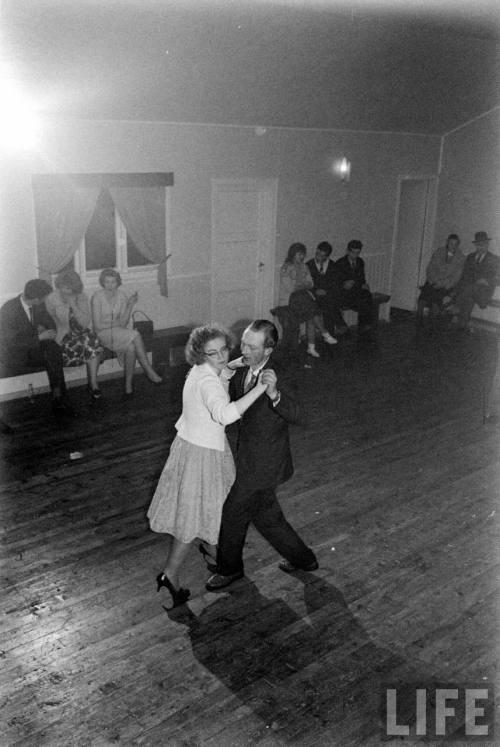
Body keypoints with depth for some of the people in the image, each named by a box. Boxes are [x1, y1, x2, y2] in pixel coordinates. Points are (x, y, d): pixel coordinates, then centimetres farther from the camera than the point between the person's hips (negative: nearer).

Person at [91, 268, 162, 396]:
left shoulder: (121, 296, 3)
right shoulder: (97, 297, -10)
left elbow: (123, 323, -2)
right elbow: (97, 325, -12)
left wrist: (130, 306, -12)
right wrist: (116, 323, -10)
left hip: (119, 333, 4)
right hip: (103, 334, -4)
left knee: (131, 347, -30)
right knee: (135, 335, -28)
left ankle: (128, 385, -24)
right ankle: (148, 370, -19)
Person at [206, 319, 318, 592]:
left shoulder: (279, 378, -25)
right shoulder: (243, 368, -1)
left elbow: (295, 414, -39)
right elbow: (227, 393, 15)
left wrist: (274, 394, -58)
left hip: (261, 465, -8)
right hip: (249, 457, 8)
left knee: (232, 513, 8)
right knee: (265, 515, 21)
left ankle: (229, 568, 33)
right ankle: (302, 558, 40)